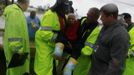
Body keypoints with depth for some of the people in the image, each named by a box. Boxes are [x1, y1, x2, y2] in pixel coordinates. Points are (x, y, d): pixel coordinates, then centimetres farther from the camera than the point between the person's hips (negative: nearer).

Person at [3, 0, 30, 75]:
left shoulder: (18, 12, 13)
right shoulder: (15, 13, -20)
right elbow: (13, 34, -25)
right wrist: (18, 51, -25)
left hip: (19, 49, 10)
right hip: (16, 51, -10)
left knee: (20, 69, 17)